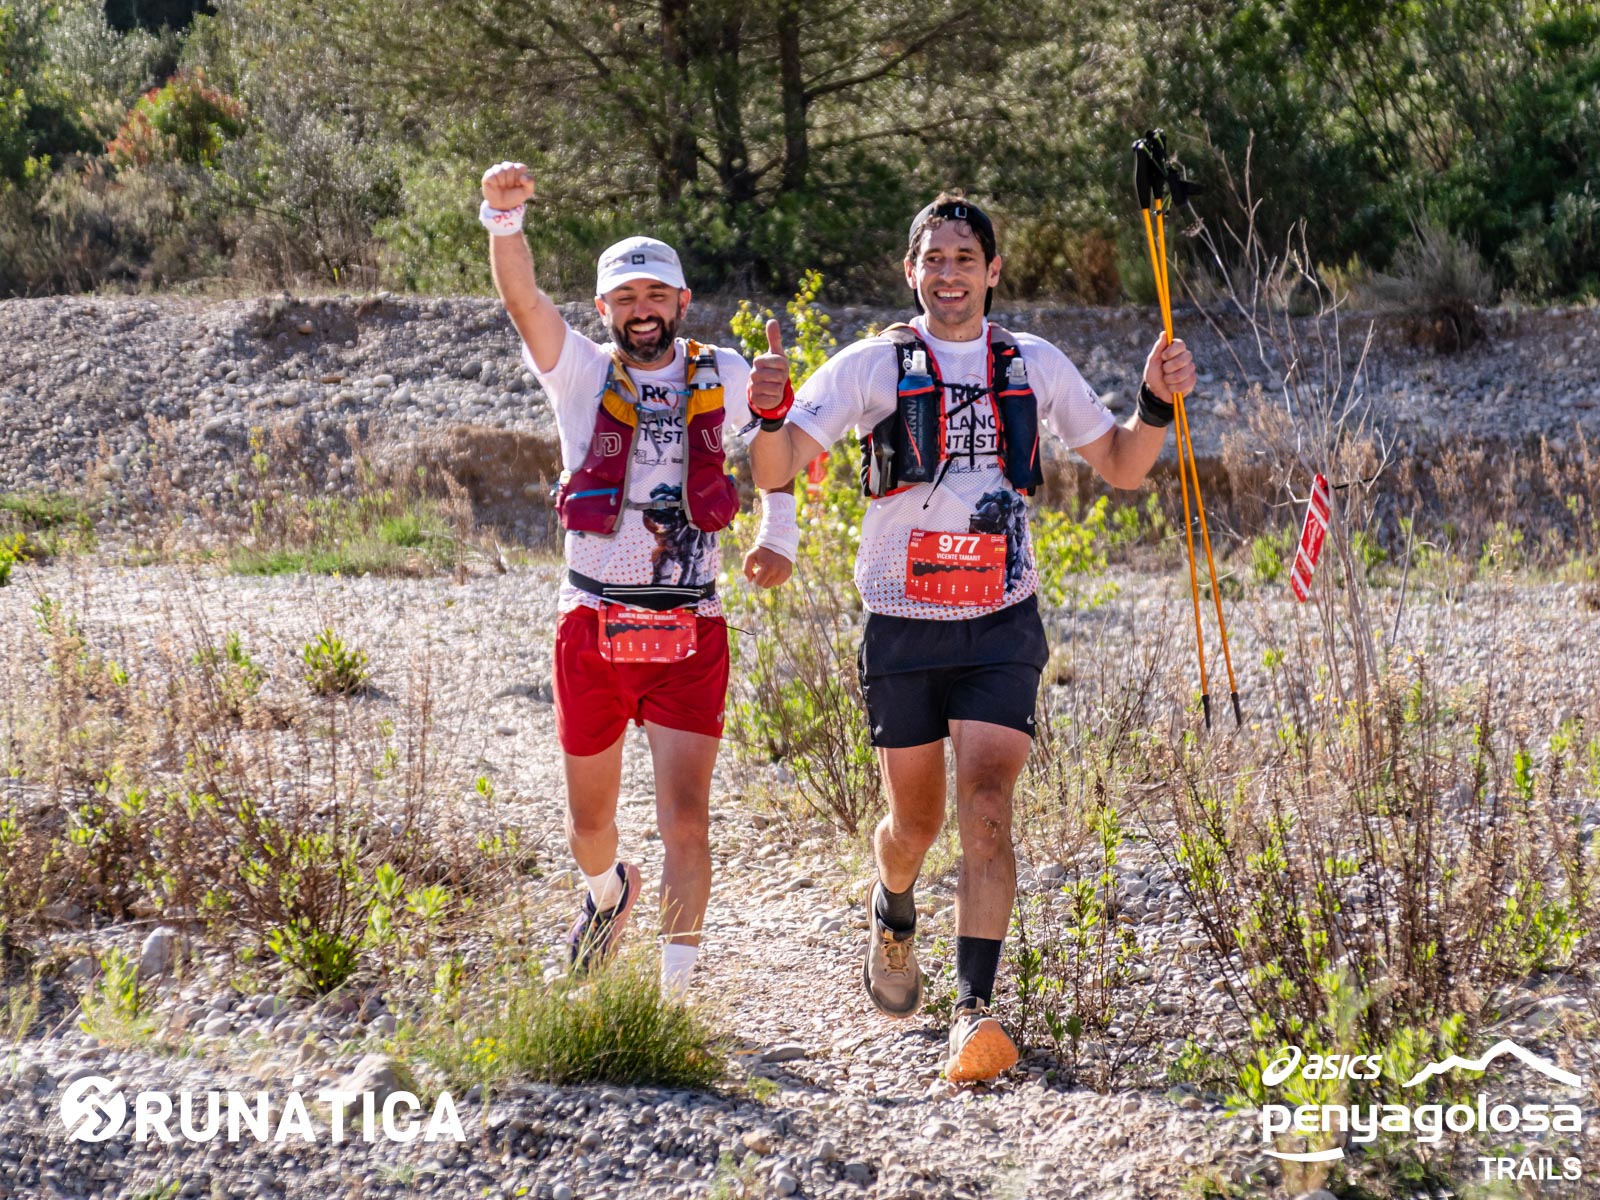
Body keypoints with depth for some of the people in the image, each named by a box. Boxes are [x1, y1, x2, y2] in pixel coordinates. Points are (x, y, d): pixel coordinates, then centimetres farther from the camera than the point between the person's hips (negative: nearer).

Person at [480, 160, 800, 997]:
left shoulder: (720, 378, 4)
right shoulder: (581, 375, -1)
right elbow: (522, 299, -18)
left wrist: (780, 534, 11)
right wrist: (504, 219, -36)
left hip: (689, 636, 0)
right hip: (593, 629, 0)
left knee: (685, 817, -10)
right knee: (590, 818, 14)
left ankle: (676, 985, -4)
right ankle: (607, 892, 47)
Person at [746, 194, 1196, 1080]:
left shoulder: (1036, 367, 6)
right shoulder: (871, 367, -2)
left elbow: (1122, 468, 14)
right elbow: (775, 472, -9)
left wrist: (1157, 404, -5)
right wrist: (771, 415, -30)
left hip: (1001, 626, 0)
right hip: (902, 629, 0)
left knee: (985, 811, -16)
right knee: (914, 821, 12)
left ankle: (975, 1011, -18)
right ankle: (891, 918, 47)